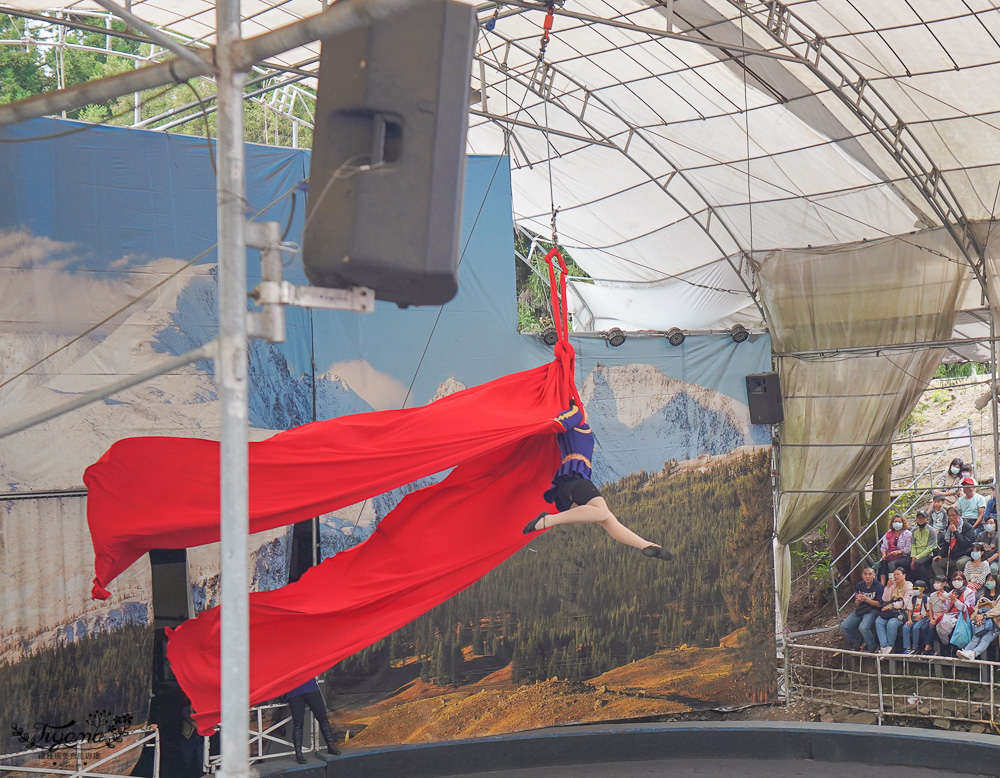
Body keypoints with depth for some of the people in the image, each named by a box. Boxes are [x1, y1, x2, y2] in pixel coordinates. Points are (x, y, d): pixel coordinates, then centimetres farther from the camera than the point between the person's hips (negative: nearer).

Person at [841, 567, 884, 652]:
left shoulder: (879, 586, -9)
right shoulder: (859, 586, 6)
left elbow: (879, 604, -11)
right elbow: (856, 605, 8)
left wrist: (866, 599, -24)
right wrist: (858, 600, -17)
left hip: (873, 611, -6)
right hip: (860, 610, 6)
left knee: (863, 627, -33)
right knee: (844, 626, -11)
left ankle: (872, 648, -9)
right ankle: (857, 641, 15)